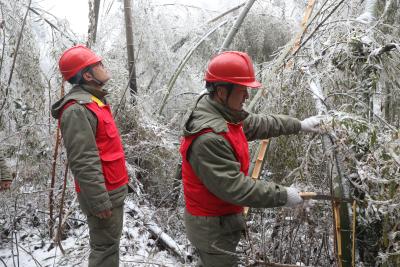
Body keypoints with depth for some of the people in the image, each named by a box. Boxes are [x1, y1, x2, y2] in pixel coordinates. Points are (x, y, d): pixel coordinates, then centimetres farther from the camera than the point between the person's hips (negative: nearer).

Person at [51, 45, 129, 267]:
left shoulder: (94, 101, 11)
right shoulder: (77, 109, -22)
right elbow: (84, 163, -26)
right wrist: (100, 201, -23)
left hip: (113, 190, 10)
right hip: (104, 193, -10)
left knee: (110, 242, 22)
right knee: (105, 248, 3)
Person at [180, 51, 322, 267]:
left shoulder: (224, 114, -3)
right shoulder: (209, 138, -34)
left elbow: (256, 124, 13)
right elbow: (234, 187, -32)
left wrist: (298, 125, 16)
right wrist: (282, 196, -24)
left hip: (222, 216, 9)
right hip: (213, 225, -9)